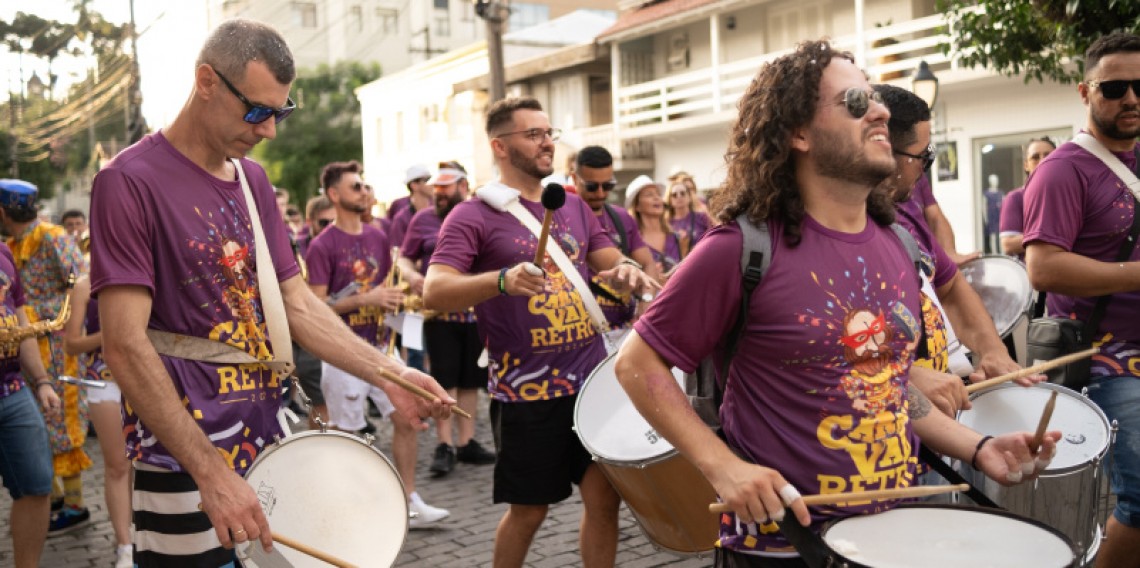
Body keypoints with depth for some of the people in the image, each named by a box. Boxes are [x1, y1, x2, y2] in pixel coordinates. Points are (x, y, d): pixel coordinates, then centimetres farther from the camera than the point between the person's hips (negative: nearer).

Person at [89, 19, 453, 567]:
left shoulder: (252, 179, 8)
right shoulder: (131, 181, -13)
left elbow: (296, 304, 9)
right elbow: (124, 344, -19)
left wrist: (388, 375, -4)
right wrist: (212, 474, -23)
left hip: (271, 441, 7)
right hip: (188, 465, -7)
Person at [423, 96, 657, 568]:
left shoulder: (573, 206, 11)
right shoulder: (473, 215, -8)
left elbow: (611, 262, 15)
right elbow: (433, 293, -19)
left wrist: (628, 271, -10)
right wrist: (502, 279, -37)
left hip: (592, 378, 5)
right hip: (526, 391, -5)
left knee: (604, 496, 8)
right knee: (528, 509, 8)